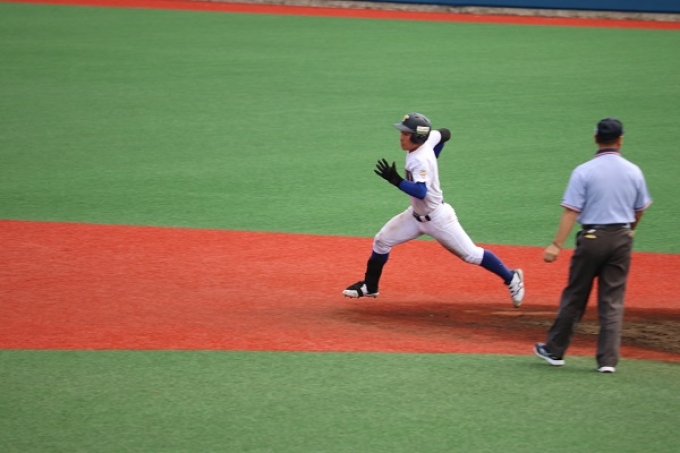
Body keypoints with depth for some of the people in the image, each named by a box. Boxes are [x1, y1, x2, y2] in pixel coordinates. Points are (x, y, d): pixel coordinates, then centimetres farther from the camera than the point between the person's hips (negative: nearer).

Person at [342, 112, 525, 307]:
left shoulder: (421, 161, -31)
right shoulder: (429, 138, -7)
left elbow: (420, 192, -42)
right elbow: (445, 133, 13)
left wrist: (395, 180, -44)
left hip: (437, 218, -9)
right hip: (417, 214, 9)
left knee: (471, 254, -2)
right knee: (381, 241, 7)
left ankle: (511, 278, 13)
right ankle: (370, 286, 21)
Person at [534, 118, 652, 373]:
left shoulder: (584, 171, -10)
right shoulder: (633, 172, 1)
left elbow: (571, 211, -15)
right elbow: (640, 210, 12)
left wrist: (556, 245, -15)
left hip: (592, 237, -2)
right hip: (622, 238, 3)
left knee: (575, 297, 9)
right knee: (613, 301, 6)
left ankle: (555, 350, 19)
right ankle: (608, 359, 1)